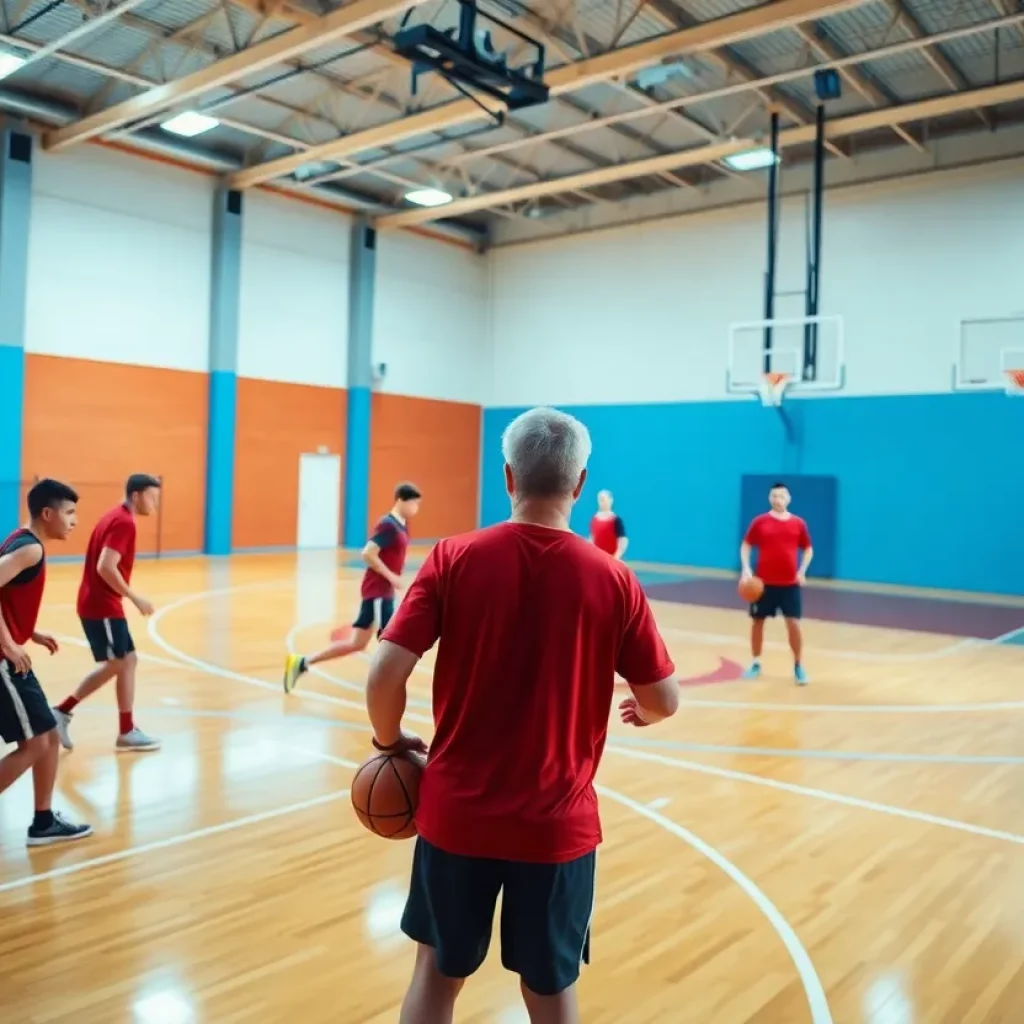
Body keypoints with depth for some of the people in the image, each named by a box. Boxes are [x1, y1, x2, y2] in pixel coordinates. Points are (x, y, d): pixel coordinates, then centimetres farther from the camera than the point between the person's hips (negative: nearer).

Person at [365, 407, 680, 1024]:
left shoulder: (454, 559, -10)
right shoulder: (613, 580, -9)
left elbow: (385, 676, -13)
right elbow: (665, 700, -2)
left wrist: (391, 742, 7)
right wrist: (641, 713, 21)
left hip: (457, 812, 1)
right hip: (557, 825, 0)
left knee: (438, 973, 22)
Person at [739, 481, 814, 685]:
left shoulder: (798, 523, 3)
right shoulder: (759, 522, -1)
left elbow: (808, 549, 12)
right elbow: (746, 546, 4)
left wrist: (802, 570, -3)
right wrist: (746, 569, -10)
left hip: (790, 583, 0)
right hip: (764, 582, 0)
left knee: (793, 624, -4)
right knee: (757, 622, 7)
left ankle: (798, 666, 8)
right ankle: (756, 663, 22)